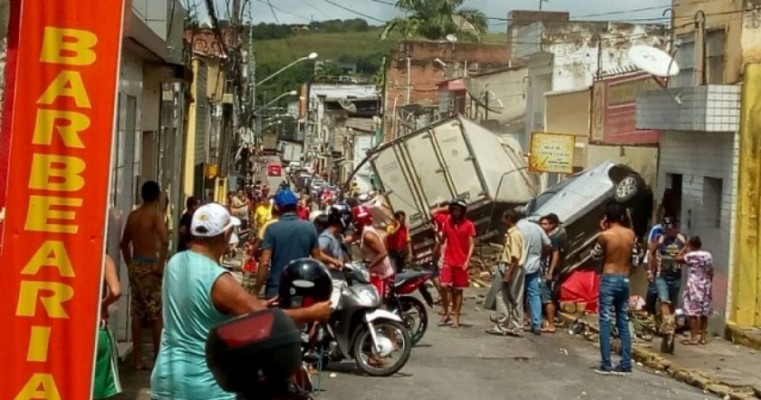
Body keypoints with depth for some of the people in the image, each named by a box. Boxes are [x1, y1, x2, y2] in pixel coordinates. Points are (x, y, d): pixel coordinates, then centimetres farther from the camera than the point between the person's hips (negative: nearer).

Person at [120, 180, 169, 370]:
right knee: (156, 314, 2)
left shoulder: (133, 215, 10)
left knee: (137, 315, 8)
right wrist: (161, 265, -18)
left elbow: (124, 243, 19)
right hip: (150, 266, -6)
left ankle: (138, 359, 11)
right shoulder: (156, 214, -9)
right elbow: (165, 240, -25)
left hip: (135, 266, 6)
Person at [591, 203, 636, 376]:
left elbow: (595, 256, 4)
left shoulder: (604, 235, -11)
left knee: (605, 321, -2)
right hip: (625, 280, 5)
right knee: (623, 322, 9)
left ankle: (606, 365, -4)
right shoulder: (631, 234, 3)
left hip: (609, 279, -5)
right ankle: (626, 364, 8)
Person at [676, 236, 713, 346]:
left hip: (694, 286, -6)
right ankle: (703, 337, 13)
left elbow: (678, 258, -3)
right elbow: (711, 272, 9)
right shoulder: (708, 255, 5)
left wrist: (685, 248, 3)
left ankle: (693, 338, -6)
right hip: (705, 286, 6)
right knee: (704, 313, 10)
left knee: (693, 312, -5)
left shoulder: (691, 255, -13)